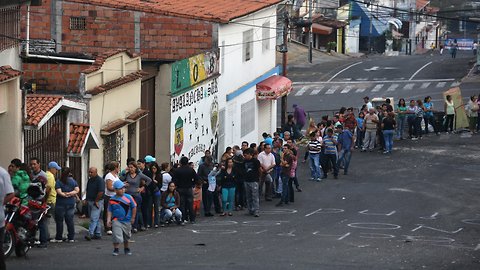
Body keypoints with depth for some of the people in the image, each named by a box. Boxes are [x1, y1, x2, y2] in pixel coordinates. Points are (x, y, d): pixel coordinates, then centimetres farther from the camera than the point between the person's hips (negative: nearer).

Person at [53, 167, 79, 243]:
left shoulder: (59, 181, -7)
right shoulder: (73, 181, 5)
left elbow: (59, 192, -16)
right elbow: (77, 190, -3)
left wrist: (65, 195, -3)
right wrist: (70, 193, -8)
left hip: (61, 203, -4)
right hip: (71, 203, 4)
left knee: (59, 220, 3)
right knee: (70, 220, 8)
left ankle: (59, 238, 5)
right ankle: (71, 237, 8)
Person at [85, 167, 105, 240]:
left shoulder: (100, 180, -13)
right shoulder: (90, 180, 14)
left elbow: (101, 192, -19)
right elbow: (87, 190, 22)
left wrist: (96, 201, -16)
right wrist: (87, 199, 12)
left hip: (97, 202, -9)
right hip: (90, 202, 9)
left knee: (94, 219, -14)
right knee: (96, 219, 12)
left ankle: (90, 234, -21)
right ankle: (98, 234, 16)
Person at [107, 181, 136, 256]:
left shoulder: (128, 197, -4)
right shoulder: (112, 200, -4)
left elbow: (134, 207, 4)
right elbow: (109, 211, 1)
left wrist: (133, 218, 3)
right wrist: (108, 220, -9)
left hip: (127, 221, 2)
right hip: (116, 220, -2)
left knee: (126, 236, 16)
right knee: (116, 235, -14)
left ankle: (126, 249, 35)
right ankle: (116, 250, -2)